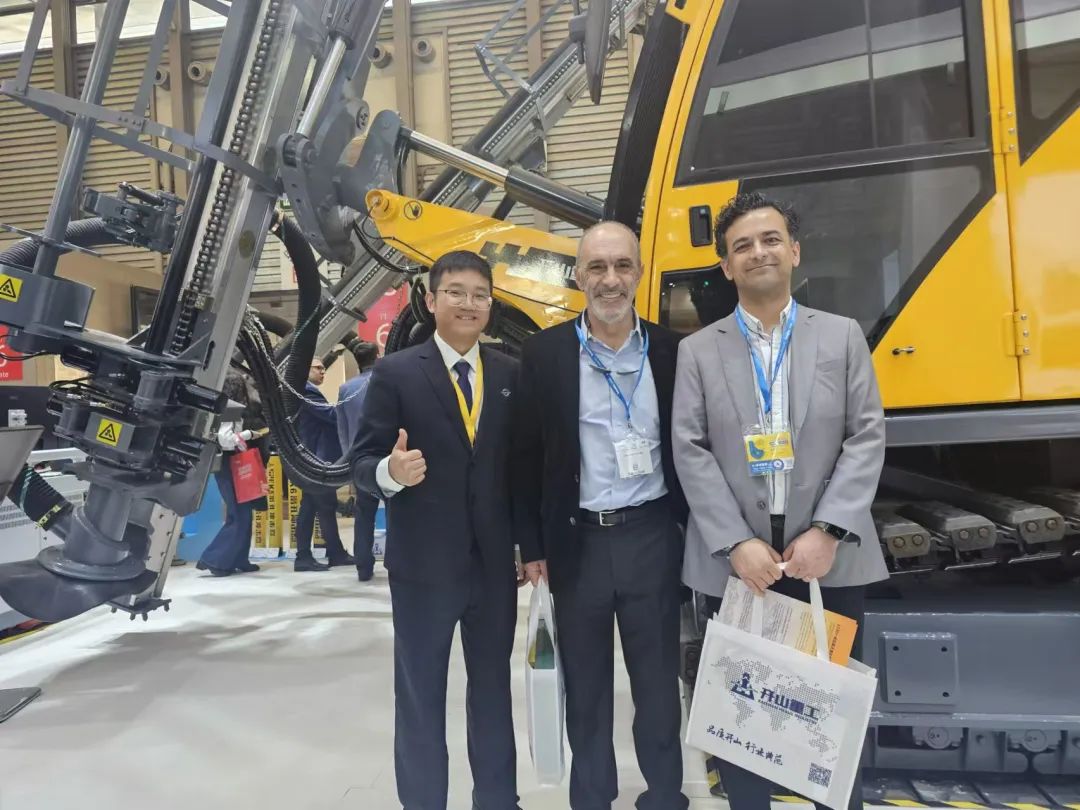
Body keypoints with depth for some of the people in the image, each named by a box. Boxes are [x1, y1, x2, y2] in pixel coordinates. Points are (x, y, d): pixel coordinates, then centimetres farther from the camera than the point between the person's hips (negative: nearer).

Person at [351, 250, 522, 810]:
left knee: (493, 687, 18)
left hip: (496, 562, 3)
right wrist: (390, 472, -30)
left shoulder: (512, 375, 4)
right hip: (422, 563, -3)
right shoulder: (395, 373, -6)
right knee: (419, 696, 11)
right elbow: (362, 461, -8)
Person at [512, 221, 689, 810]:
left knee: (658, 680, 13)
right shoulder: (545, 352, -3)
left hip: (652, 537, 1)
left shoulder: (669, 351, 1)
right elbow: (527, 455, -1)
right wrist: (533, 546, -1)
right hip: (577, 542, 0)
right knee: (585, 685, 15)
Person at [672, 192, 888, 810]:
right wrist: (736, 544, -12)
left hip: (830, 559, 1)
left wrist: (828, 532, -12)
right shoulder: (698, 351, 5)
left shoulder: (843, 336, 7)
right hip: (735, 561, 0)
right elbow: (690, 452, -3)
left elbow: (867, 438, 0)